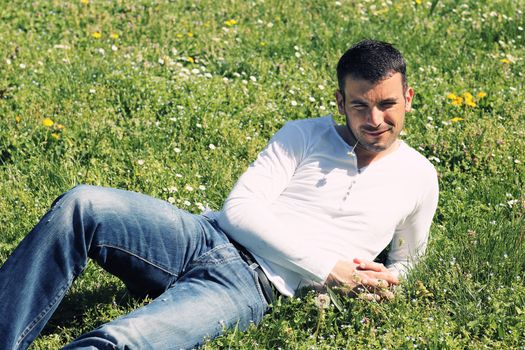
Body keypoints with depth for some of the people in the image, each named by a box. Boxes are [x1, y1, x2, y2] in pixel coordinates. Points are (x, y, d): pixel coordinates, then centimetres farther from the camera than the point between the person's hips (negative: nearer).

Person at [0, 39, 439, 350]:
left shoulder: (418, 179, 13)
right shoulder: (303, 135, 12)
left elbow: (405, 259, 28)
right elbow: (240, 207, 1)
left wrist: (381, 281, 1)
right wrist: (327, 267, -7)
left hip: (249, 287, -3)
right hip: (201, 236, 3)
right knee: (81, 206, -26)